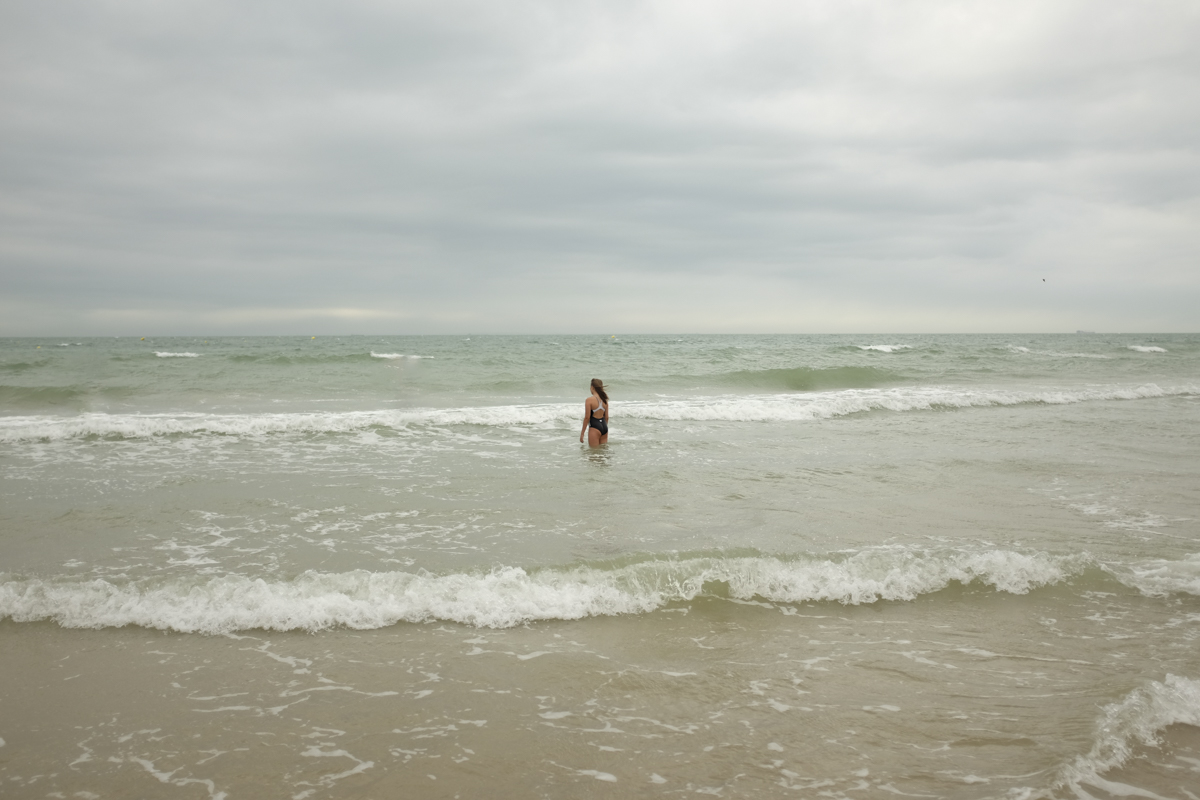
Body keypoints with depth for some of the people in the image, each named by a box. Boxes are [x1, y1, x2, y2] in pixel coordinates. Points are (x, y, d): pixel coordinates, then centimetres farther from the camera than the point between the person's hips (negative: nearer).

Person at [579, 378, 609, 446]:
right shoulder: (604, 400, 7)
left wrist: (582, 433, -7)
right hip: (604, 426, 7)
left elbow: (587, 417, -13)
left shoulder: (589, 400, -12)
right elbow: (606, 417, 12)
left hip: (594, 428, -7)